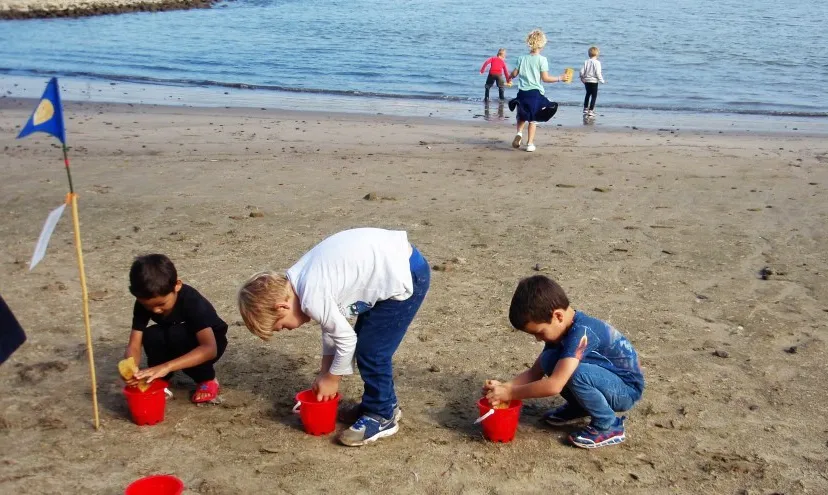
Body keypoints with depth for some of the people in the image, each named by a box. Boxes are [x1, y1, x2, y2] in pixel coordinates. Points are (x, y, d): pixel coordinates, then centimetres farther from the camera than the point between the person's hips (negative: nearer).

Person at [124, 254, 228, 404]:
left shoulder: (193, 301, -35)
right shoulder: (144, 303, -21)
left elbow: (210, 349, -46)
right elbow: (134, 345, -23)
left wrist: (166, 366, -58)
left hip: (204, 343, -4)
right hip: (175, 343, 4)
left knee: (177, 335, -34)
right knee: (150, 336, -27)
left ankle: (206, 379, -12)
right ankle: (159, 380, -4)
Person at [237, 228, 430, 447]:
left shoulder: (312, 298, -21)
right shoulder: (297, 280, 7)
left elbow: (346, 340, -11)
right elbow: (333, 324, 17)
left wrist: (331, 379, 6)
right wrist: (325, 372, 21)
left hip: (404, 277, -10)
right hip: (395, 259, 10)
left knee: (372, 352, -2)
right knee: (366, 345, 18)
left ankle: (382, 416, 15)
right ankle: (380, 404, 33)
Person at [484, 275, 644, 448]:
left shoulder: (582, 332, -31)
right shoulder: (560, 328, -4)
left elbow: (554, 385, -37)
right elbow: (535, 372, 1)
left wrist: (510, 393, -27)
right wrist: (504, 386, -15)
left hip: (626, 389, -8)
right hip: (605, 378, 8)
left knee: (576, 372, -33)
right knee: (549, 361, -9)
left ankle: (609, 427, -11)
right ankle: (578, 407, 13)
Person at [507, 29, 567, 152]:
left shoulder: (522, 58, 1)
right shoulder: (542, 59, -8)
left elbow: (514, 74, 6)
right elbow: (545, 78, -12)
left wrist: (509, 77, 29)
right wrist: (559, 78, -1)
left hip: (522, 92, 3)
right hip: (535, 92, -3)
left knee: (522, 116, 21)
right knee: (533, 119, 8)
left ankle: (519, 133, -5)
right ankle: (530, 143, 6)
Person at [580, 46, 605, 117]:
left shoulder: (586, 61, 0)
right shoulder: (597, 62, -13)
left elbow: (582, 72, -1)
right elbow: (598, 73, -17)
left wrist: (582, 79, 16)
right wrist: (602, 80, -5)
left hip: (586, 81, 5)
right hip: (593, 81, -5)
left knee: (588, 94, 23)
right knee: (594, 96, 2)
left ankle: (585, 108, 29)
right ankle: (590, 111, -3)